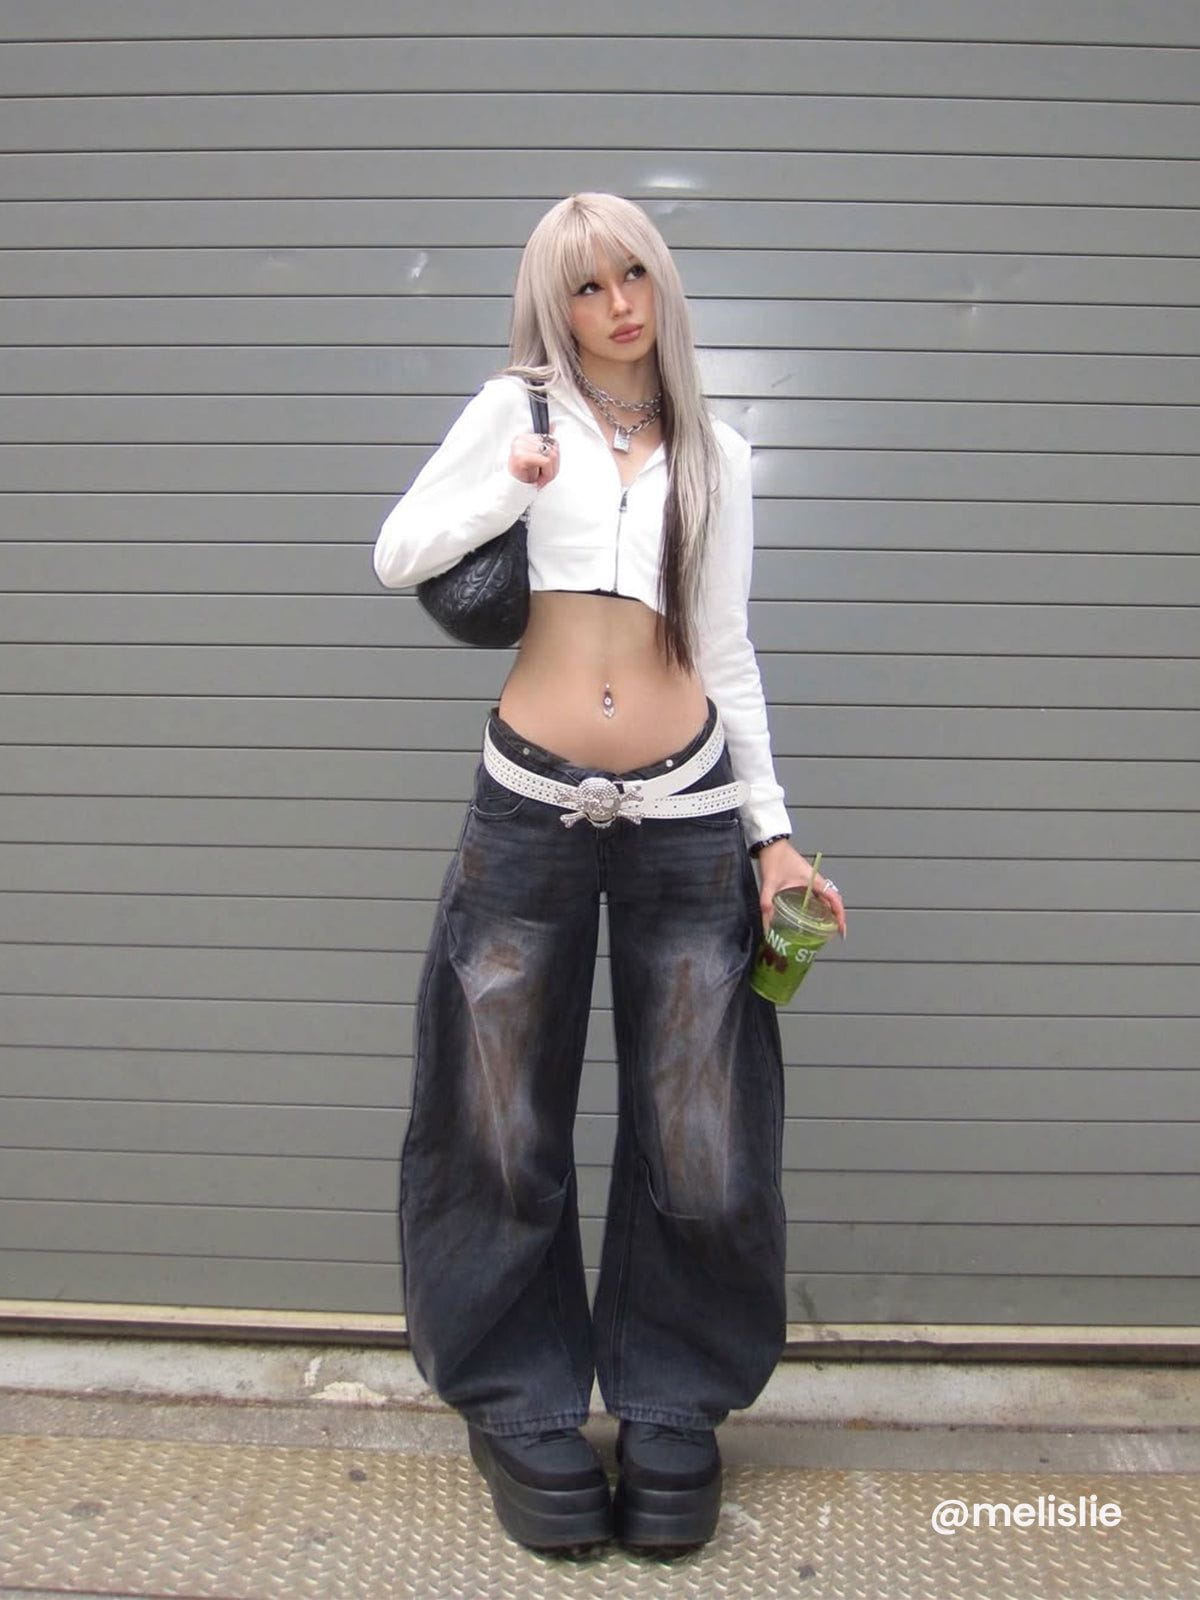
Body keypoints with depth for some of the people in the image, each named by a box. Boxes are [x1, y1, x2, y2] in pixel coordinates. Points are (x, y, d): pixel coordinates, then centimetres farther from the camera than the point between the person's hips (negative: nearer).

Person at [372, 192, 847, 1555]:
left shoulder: (718, 456, 13)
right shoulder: (519, 410, 7)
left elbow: (724, 654, 12)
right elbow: (395, 557, 6)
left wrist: (770, 826, 6)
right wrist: (510, 488, -10)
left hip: (687, 816, 2)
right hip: (531, 811, -1)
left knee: (702, 1149, 3)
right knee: (506, 1139, 5)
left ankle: (673, 1409, 25)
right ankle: (522, 1405, 27)